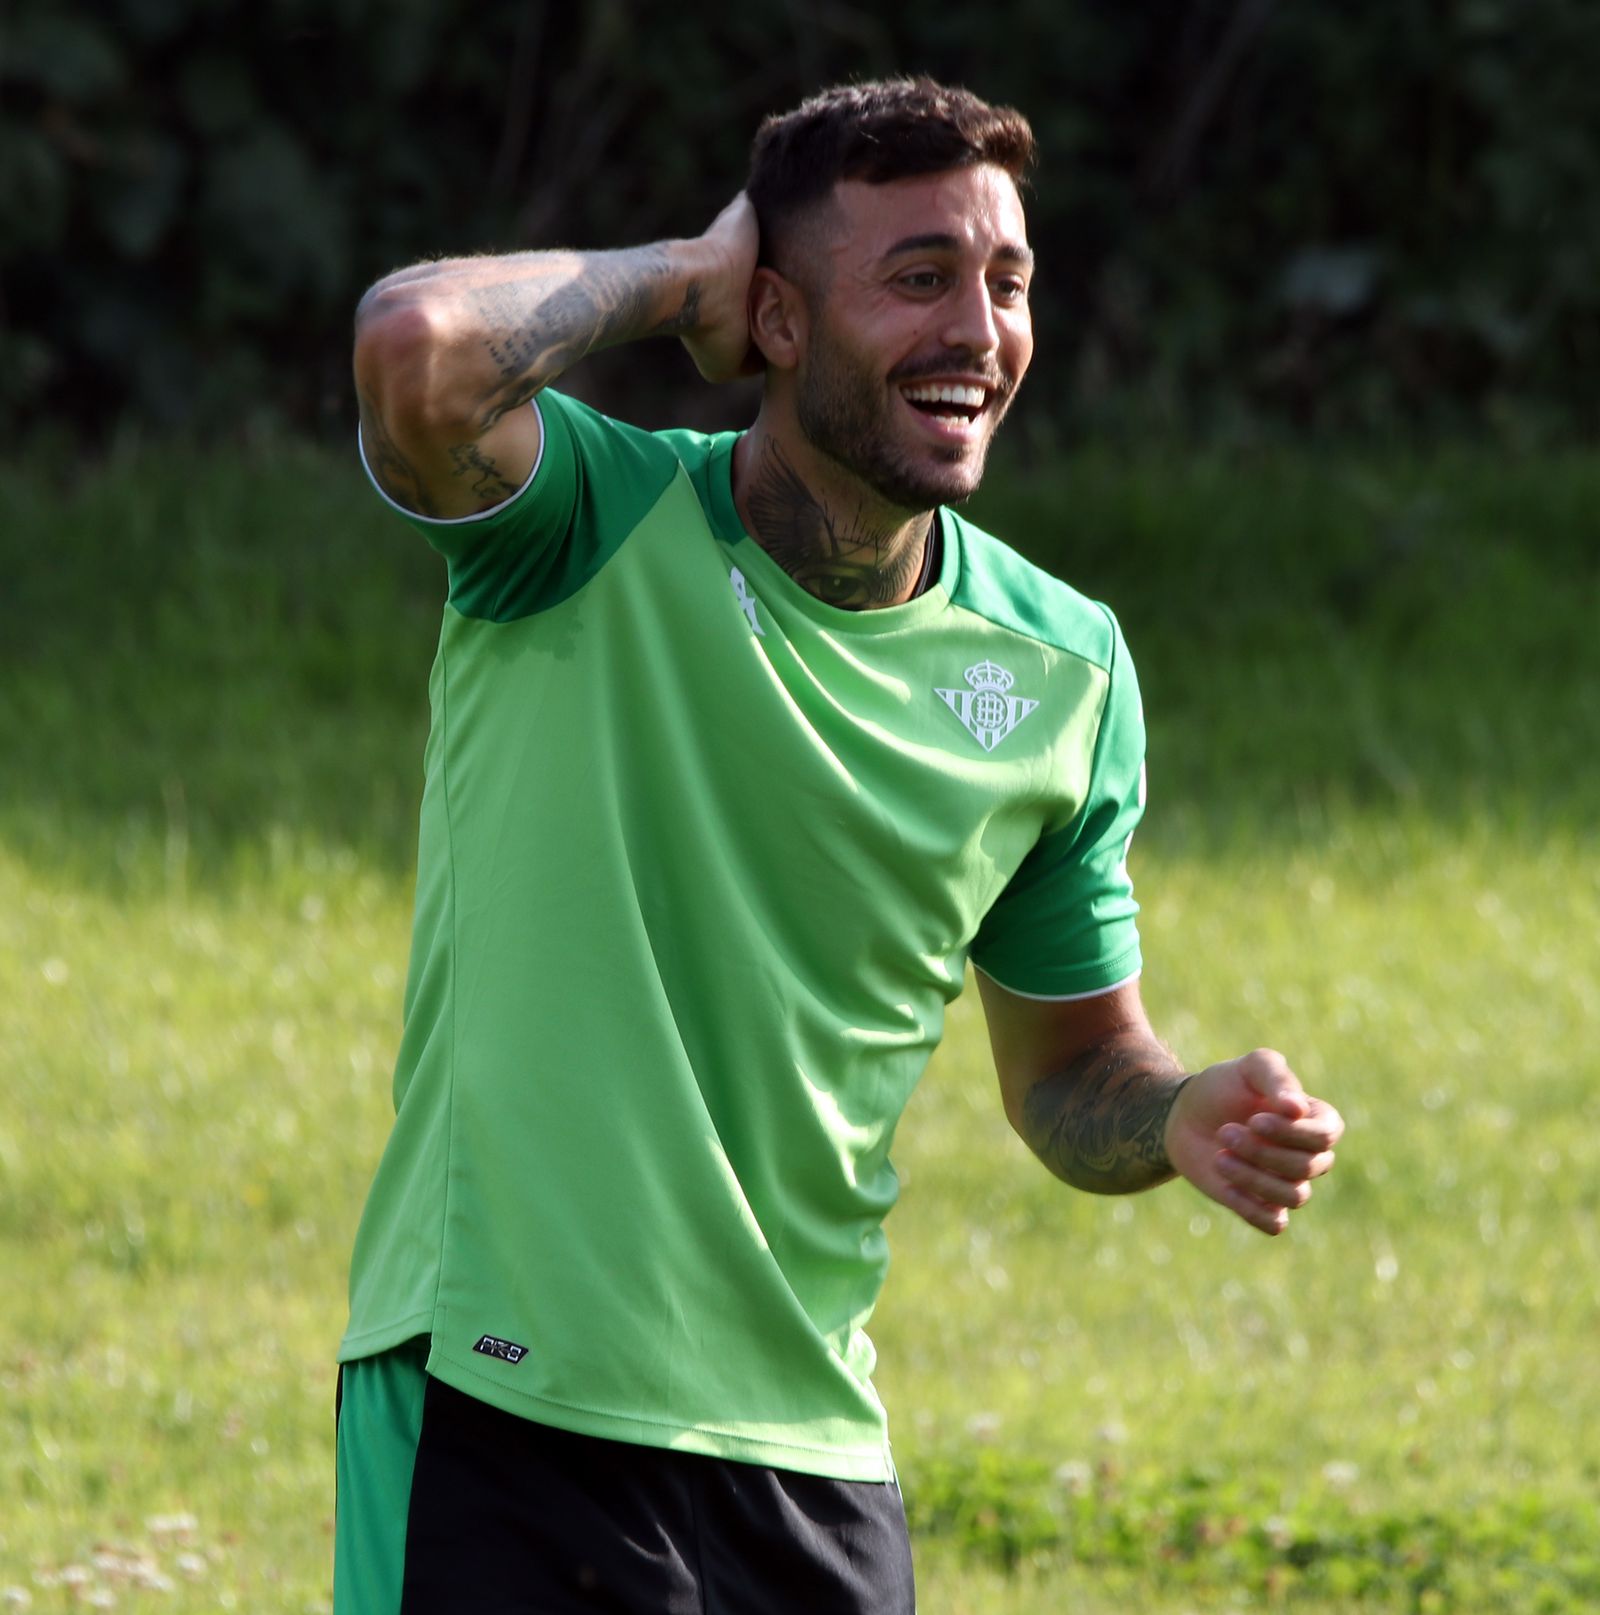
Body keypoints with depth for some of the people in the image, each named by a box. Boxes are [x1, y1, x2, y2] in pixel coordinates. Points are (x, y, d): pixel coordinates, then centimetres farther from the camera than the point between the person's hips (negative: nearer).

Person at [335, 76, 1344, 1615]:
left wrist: (1184, 1117, -7)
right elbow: (416, 346, -31)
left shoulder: (1063, 666, 5)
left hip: (812, 1445, 5)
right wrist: (680, 273, -13)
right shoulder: (588, 526, -8)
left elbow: (1071, 1068, 16)